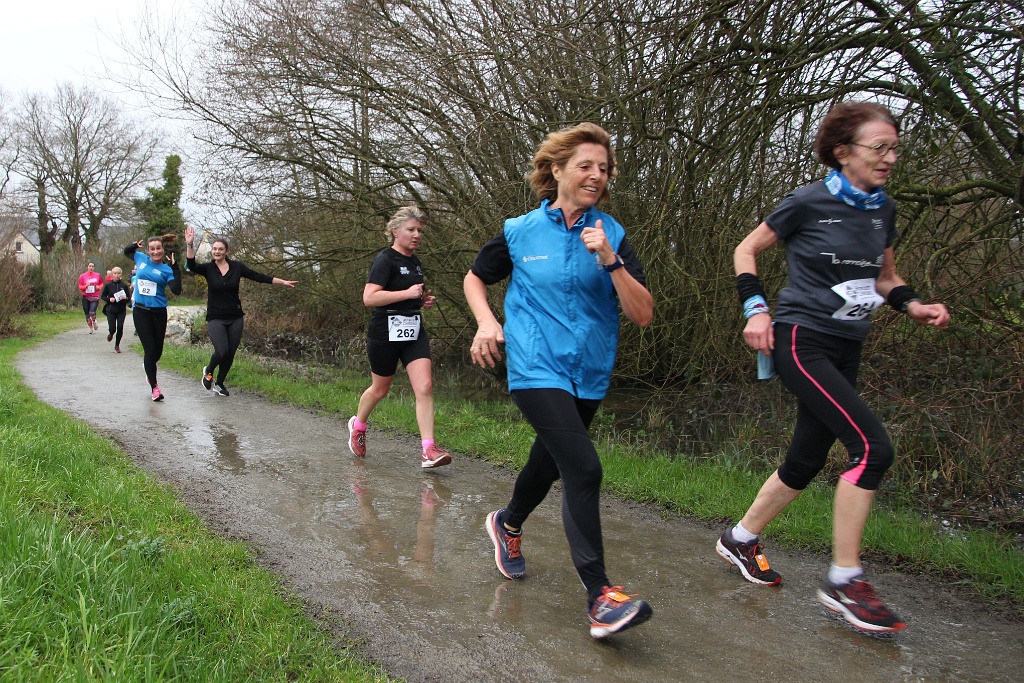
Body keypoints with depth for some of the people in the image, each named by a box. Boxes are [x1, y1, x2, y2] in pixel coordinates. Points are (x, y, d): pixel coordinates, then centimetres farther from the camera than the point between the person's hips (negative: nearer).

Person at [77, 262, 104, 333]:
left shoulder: (98, 275, 3)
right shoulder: (82, 276, 1)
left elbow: (101, 284, 17)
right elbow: (80, 287, 4)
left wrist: (99, 287, -4)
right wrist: (86, 286, -16)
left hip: (95, 297, -1)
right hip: (85, 297, 1)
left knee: (92, 312, -18)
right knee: (87, 314, 7)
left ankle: (94, 322, 14)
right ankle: (90, 328, 25)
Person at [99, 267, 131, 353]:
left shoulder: (124, 285, 0)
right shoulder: (108, 285, -1)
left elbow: (129, 297, 4)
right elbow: (102, 296, 6)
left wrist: (125, 298, -18)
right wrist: (109, 299, -14)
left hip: (121, 310, 0)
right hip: (111, 310, 0)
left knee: (120, 328, -6)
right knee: (112, 328, -6)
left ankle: (117, 345, 12)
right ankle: (110, 334, 33)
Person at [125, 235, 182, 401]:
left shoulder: (166, 269, -3)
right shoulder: (141, 259, 4)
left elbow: (176, 290, -16)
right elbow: (126, 251, 24)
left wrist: (175, 268, -21)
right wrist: (136, 244, 3)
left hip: (159, 313, 0)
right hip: (140, 312, 0)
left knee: (158, 351, 11)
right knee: (150, 349, -5)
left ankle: (148, 366, 47)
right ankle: (154, 387, 5)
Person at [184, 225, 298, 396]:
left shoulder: (237, 267, -1)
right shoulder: (208, 268, -3)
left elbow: (259, 277, -1)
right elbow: (191, 265, -21)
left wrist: (283, 282, -6)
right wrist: (189, 245, -35)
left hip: (235, 318, 2)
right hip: (216, 318, -2)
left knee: (230, 354, 6)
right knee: (222, 352, -18)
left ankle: (219, 384, 28)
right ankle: (208, 371, 15)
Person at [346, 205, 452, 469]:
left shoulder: (415, 262, 14)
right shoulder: (385, 260, -11)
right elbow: (369, 298, -22)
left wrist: (425, 300, 10)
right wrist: (407, 293, -24)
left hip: (414, 332, 6)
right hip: (385, 333, -6)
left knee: (425, 386, -10)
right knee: (380, 389, 11)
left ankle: (428, 450, -12)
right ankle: (358, 425, 42)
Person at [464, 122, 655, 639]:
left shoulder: (611, 235, 0)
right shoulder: (520, 232, -2)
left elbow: (643, 315, -8)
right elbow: (475, 278, 15)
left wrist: (611, 262, -21)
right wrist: (487, 322, -3)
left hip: (589, 375, 4)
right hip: (537, 369, -4)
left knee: (550, 461, 21)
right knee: (583, 467, -20)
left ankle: (508, 524, 52)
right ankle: (599, 596, -15)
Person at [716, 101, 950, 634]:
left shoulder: (882, 209, 9)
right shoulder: (809, 202, -9)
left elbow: (885, 276, 20)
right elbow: (746, 250, -1)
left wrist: (914, 306, 1)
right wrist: (756, 307, -14)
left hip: (844, 348, 7)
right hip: (801, 339, -7)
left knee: (807, 460, 10)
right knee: (872, 445, -18)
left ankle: (740, 539, 30)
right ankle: (844, 582, -7)